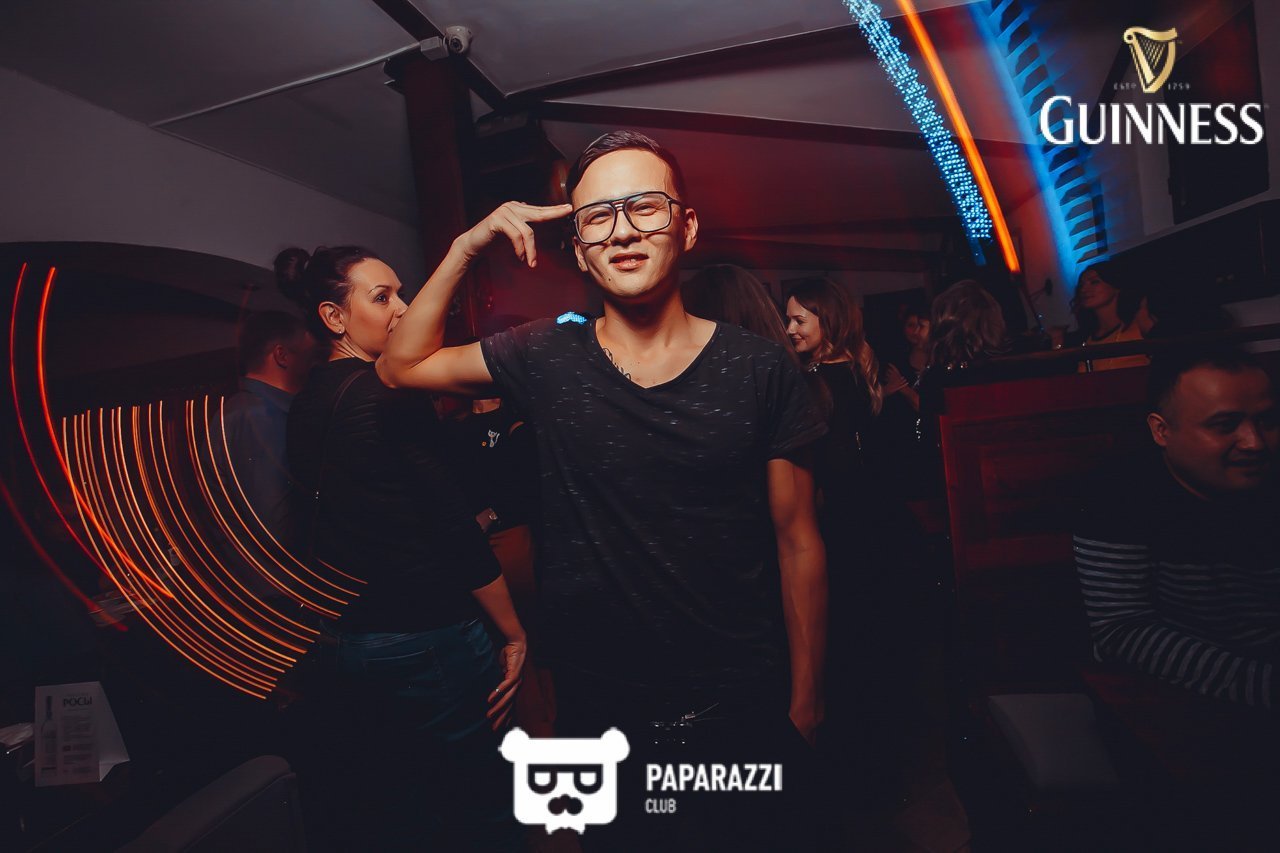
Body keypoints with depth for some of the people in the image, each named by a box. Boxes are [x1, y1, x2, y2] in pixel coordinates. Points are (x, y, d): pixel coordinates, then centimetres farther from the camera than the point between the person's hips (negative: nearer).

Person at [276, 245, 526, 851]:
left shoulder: (305, 404, 8)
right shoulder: (387, 395, -18)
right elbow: (453, 524, -19)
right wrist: (515, 633, -11)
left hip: (342, 638, 9)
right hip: (424, 637, -9)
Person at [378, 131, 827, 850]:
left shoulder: (761, 369, -9)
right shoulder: (546, 359, -5)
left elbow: (798, 543, -4)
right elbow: (402, 366, 4)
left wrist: (806, 696, -1)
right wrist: (466, 249, -6)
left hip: (741, 707, 0)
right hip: (599, 706, 1)